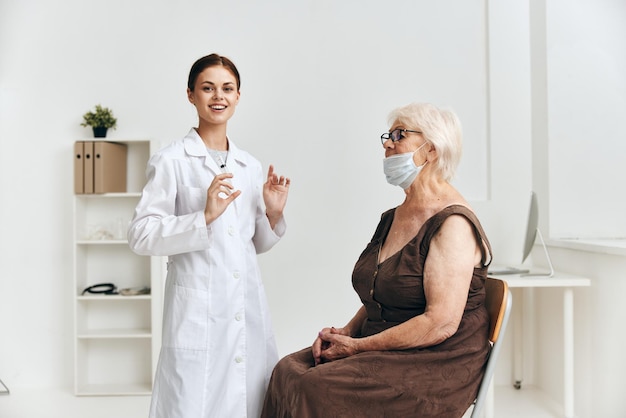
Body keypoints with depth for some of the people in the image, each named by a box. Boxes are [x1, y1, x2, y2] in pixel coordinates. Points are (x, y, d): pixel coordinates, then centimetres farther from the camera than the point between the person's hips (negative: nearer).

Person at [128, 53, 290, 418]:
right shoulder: (171, 162, -4)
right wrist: (205, 217, -21)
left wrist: (273, 214, 0)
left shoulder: (251, 166, 12)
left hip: (249, 308, 5)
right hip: (197, 311, -5)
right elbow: (141, 236, -11)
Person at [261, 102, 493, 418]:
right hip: (384, 352, 8)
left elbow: (441, 323, -22)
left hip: (437, 367, -8)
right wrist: (346, 332, 0)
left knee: (317, 390, -24)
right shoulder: (392, 218, 12)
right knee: (289, 371, -12)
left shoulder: (453, 223, -16)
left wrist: (357, 347, -16)